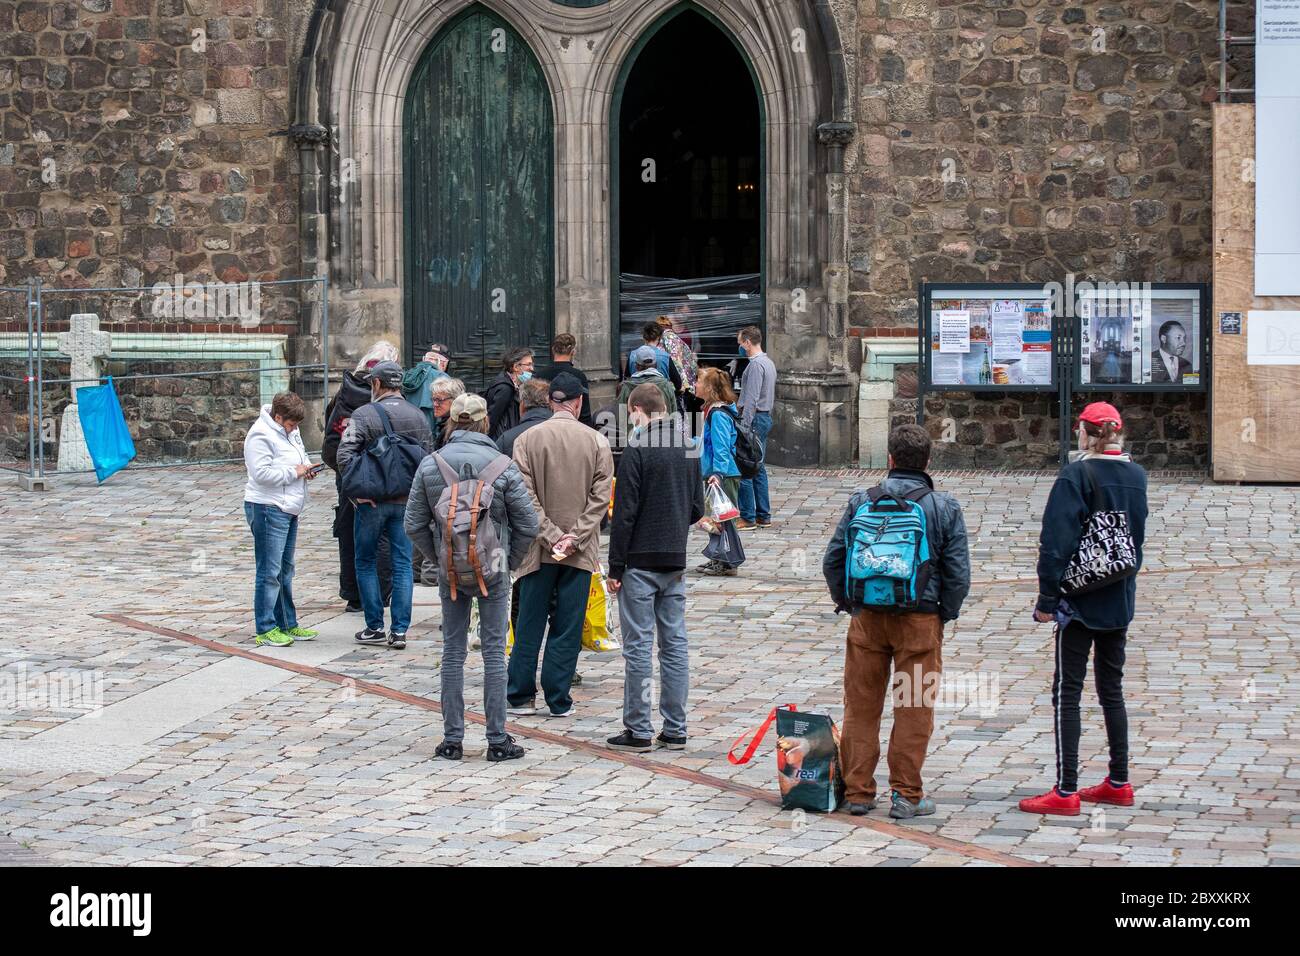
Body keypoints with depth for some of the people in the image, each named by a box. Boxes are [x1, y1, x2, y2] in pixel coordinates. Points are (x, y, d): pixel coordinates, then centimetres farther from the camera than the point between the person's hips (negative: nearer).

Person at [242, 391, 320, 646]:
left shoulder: (289, 431, 13)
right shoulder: (261, 435, -15)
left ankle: (287, 625, 23)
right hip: (268, 510, -10)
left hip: (288, 510, 10)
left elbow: (299, 457, 30)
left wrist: (306, 468, 8)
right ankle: (265, 629, -4)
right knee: (270, 572, -8)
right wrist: (294, 472, -17)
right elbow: (262, 473, -23)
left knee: (285, 570, 16)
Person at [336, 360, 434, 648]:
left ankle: (375, 627, 9)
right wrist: (415, 490, 13)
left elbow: (345, 455, -17)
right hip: (406, 502, 4)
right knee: (402, 564, 6)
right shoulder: (418, 416, 5)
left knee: (365, 562, 10)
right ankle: (400, 630, 3)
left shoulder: (364, 415, -10)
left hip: (372, 502, -4)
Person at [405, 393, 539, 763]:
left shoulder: (430, 465, -5)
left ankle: (452, 739, 11)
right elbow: (528, 525, -7)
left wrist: (437, 558, 10)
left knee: (453, 651, 10)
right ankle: (497, 740, 6)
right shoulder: (502, 466, -9)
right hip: (494, 570, -2)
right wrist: (509, 561, 6)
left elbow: (414, 524, -2)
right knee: (494, 650, 5)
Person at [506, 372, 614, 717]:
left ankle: (520, 696, 13)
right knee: (568, 627, 5)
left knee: (529, 626, 9)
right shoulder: (597, 442, -2)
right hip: (580, 553, 0)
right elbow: (601, 497, -5)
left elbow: (525, 496, -7)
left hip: (538, 549, 0)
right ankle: (559, 700, 7)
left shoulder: (526, 440, -3)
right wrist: (573, 538, -6)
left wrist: (551, 536, -5)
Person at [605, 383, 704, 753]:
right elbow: (698, 508, 13)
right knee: (675, 643, 8)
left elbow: (624, 512, -13)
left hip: (641, 561, -6)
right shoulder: (690, 448, 8)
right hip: (676, 562, 6)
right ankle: (675, 730, 10)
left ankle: (638, 731, 0)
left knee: (638, 645, -2)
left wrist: (615, 567, -8)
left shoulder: (638, 449, -12)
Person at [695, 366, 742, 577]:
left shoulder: (718, 415, -19)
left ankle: (727, 564, 2)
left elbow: (721, 447, -26)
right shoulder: (711, 410, 12)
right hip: (714, 474, 10)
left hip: (725, 475, -10)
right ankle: (718, 559, 26)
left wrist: (718, 472, -34)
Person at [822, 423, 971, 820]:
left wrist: (847, 602, 15)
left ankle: (858, 791, 14)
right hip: (920, 620, -2)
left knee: (861, 707, 10)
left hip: (868, 619, 2)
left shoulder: (861, 502, 1)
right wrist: (945, 613, 9)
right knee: (914, 710, 6)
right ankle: (906, 794, 9)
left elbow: (833, 560, 3)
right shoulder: (945, 508, -4)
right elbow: (959, 571, -4)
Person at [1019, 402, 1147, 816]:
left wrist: (1047, 599, -12)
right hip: (1120, 602, 7)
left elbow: (1057, 541, -17)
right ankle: (1119, 782, 20)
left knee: (1067, 692, -4)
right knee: (1112, 689, 16)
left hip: (1081, 601, -7)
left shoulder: (1077, 476, -14)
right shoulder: (1136, 476, 7)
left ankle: (1065, 792, -7)